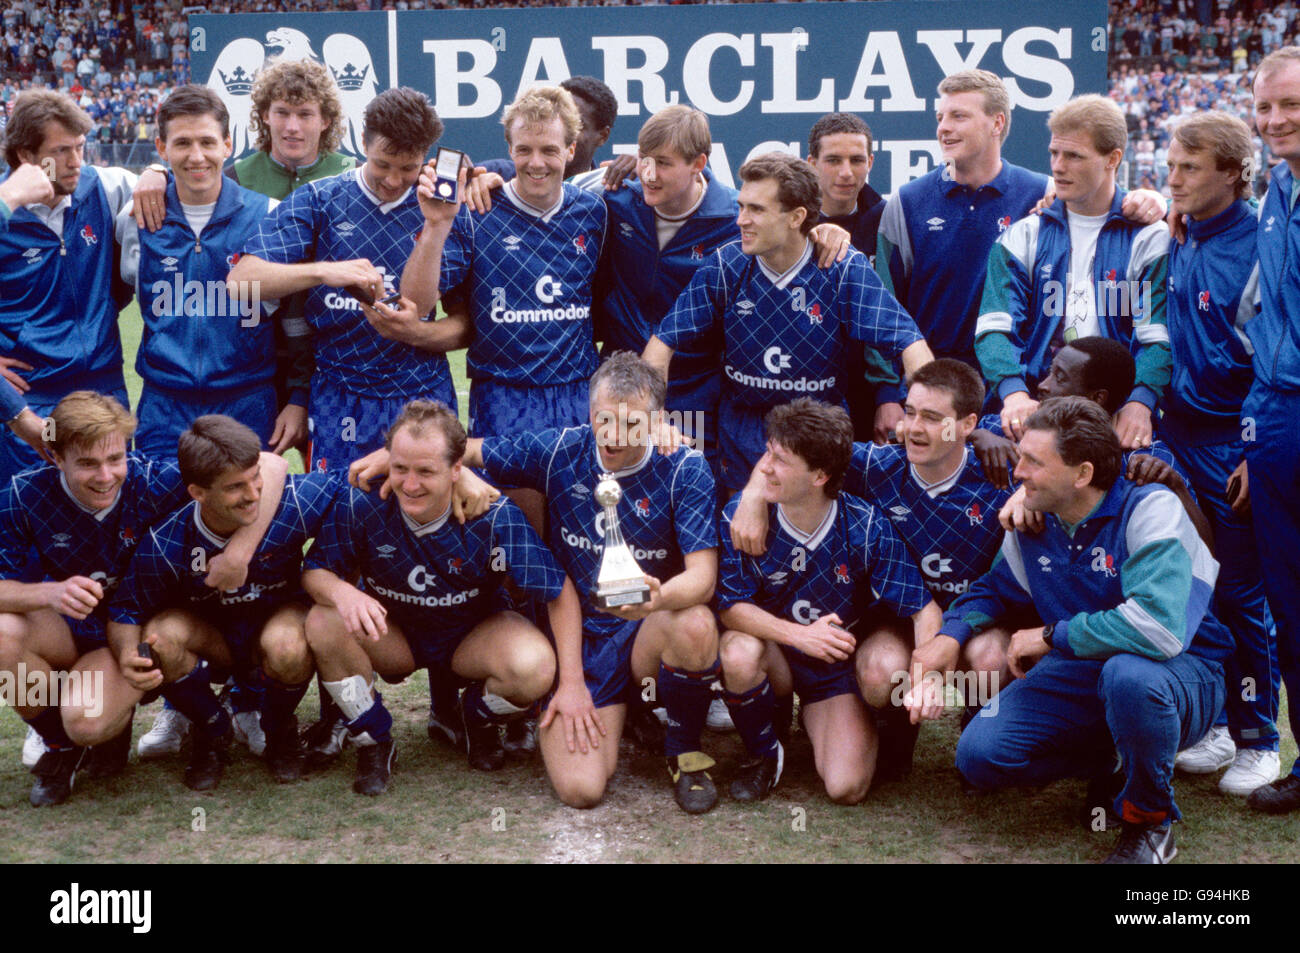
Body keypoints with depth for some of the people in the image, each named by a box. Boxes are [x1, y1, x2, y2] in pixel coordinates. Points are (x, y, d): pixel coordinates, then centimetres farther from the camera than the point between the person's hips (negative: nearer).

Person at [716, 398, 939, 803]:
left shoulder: (866, 529, -18)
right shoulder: (740, 517, -17)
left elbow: (924, 609, -18)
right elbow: (730, 606, -16)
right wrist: (799, 635, -32)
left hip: (838, 669, 0)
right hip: (774, 655, 0)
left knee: (846, 788, -18)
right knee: (738, 653, -36)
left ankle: (812, 714, 18)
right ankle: (763, 753, -4)